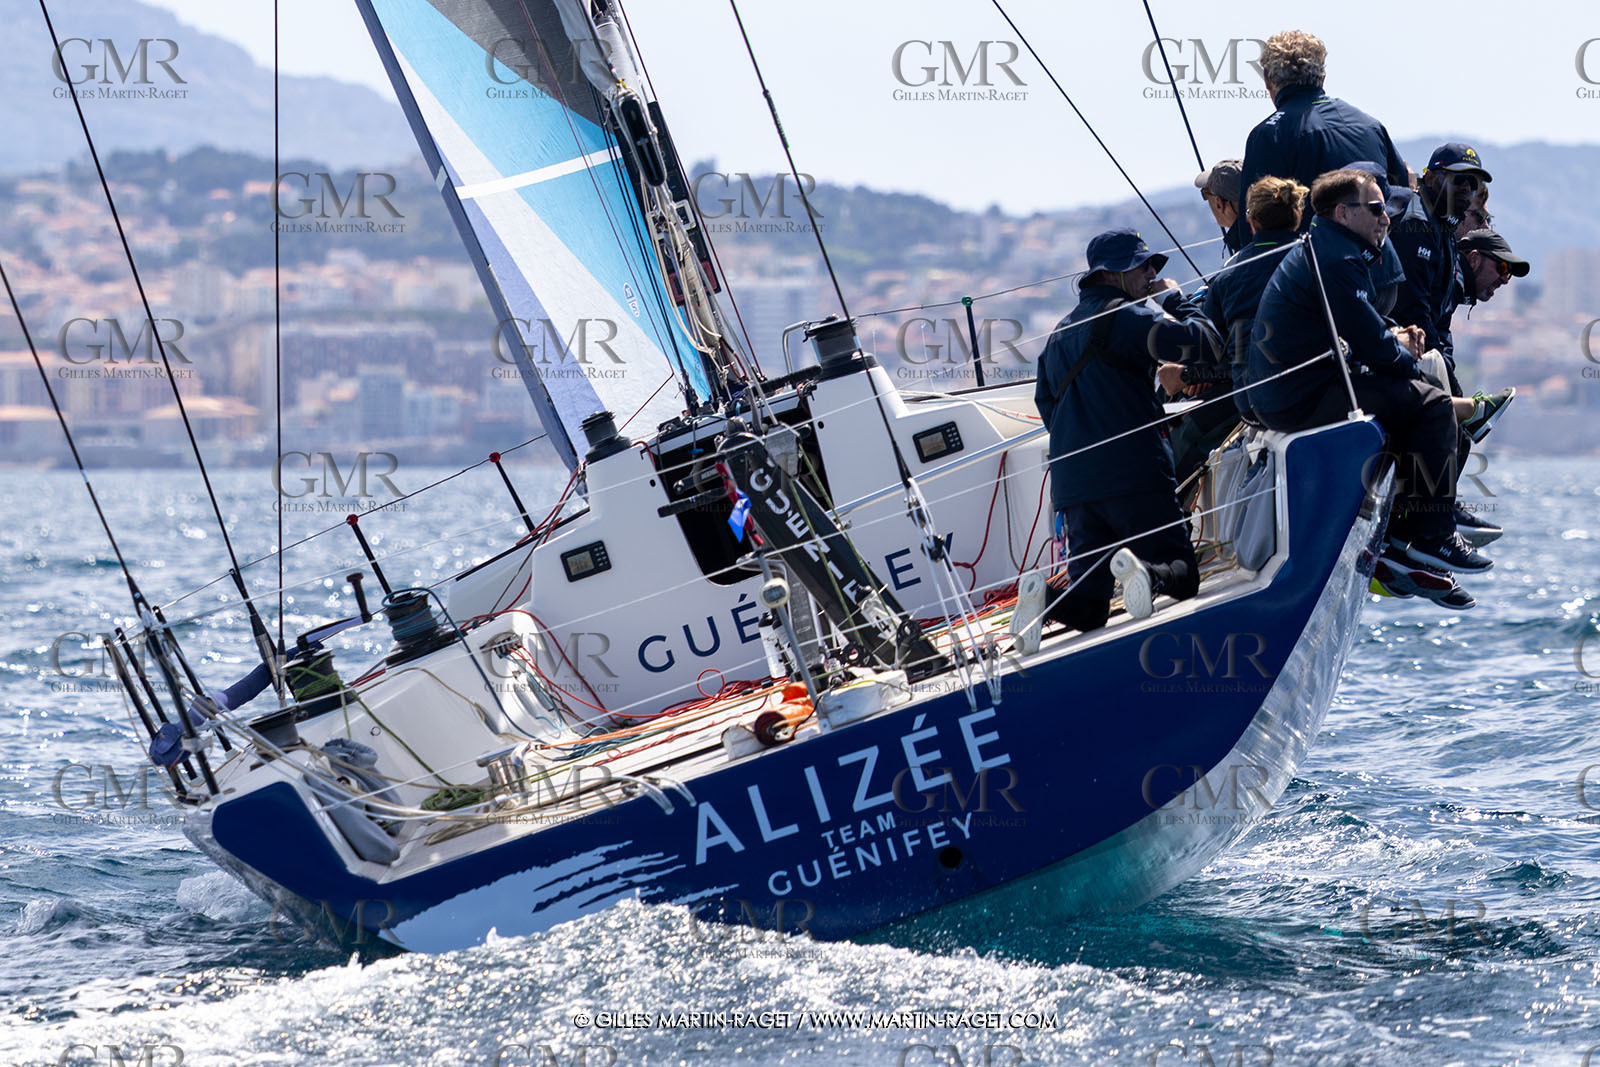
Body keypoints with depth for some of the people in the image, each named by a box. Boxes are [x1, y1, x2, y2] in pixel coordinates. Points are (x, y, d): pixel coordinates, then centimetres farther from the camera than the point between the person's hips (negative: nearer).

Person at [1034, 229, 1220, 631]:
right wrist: (1176, 300, 6)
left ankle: (1049, 598, -26)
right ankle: (1147, 574, -36)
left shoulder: (1060, 333, 24)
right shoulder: (1125, 315, -3)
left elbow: (1046, 402, 31)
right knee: (1181, 571, -4)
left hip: (1071, 481, 7)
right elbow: (1199, 341, -12)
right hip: (1133, 473, -7)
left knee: (1087, 602, 5)